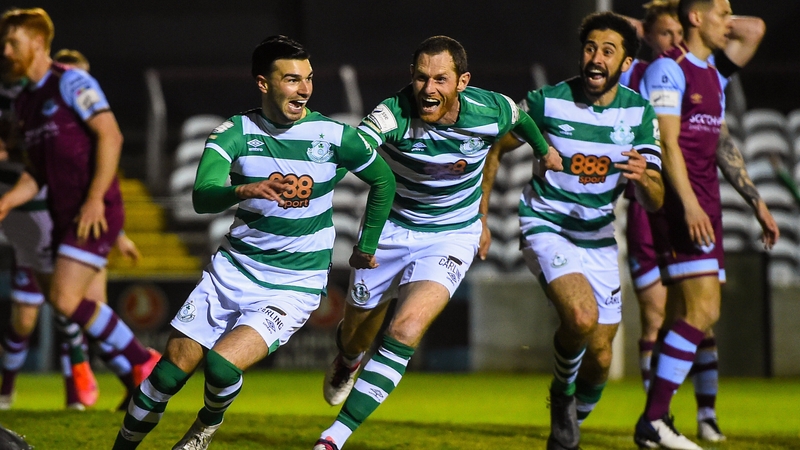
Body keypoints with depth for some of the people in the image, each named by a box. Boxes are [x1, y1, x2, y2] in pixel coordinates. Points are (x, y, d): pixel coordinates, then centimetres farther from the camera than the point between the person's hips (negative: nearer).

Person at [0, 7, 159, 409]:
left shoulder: (71, 82, -8)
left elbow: (110, 135, -16)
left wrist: (95, 198, -23)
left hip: (95, 213, -8)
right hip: (64, 217, 8)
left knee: (65, 297, -17)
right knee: (92, 310, 5)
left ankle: (143, 362, -5)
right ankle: (142, 384, 12)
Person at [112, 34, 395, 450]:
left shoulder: (333, 135, -9)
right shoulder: (235, 132, -8)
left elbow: (383, 181, 9)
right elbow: (202, 197, -25)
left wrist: (368, 246, 15)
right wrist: (244, 190, -46)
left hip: (293, 287, -2)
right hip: (233, 271, 2)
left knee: (221, 365, -22)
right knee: (173, 368, -1)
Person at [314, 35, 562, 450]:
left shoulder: (491, 111, -19)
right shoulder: (394, 115, -28)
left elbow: (521, 118, 7)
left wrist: (543, 150, 26)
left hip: (452, 235, -1)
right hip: (391, 226, 1)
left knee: (406, 330, -25)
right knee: (357, 337, 18)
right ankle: (346, 363, 60)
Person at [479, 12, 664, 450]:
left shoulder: (639, 113, -6)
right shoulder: (546, 101, -13)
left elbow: (654, 201, -11)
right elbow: (495, 150, 5)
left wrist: (645, 179, -34)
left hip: (598, 239, 4)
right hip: (546, 228, -4)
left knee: (600, 356, 6)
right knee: (582, 316, -30)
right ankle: (562, 392, 0)